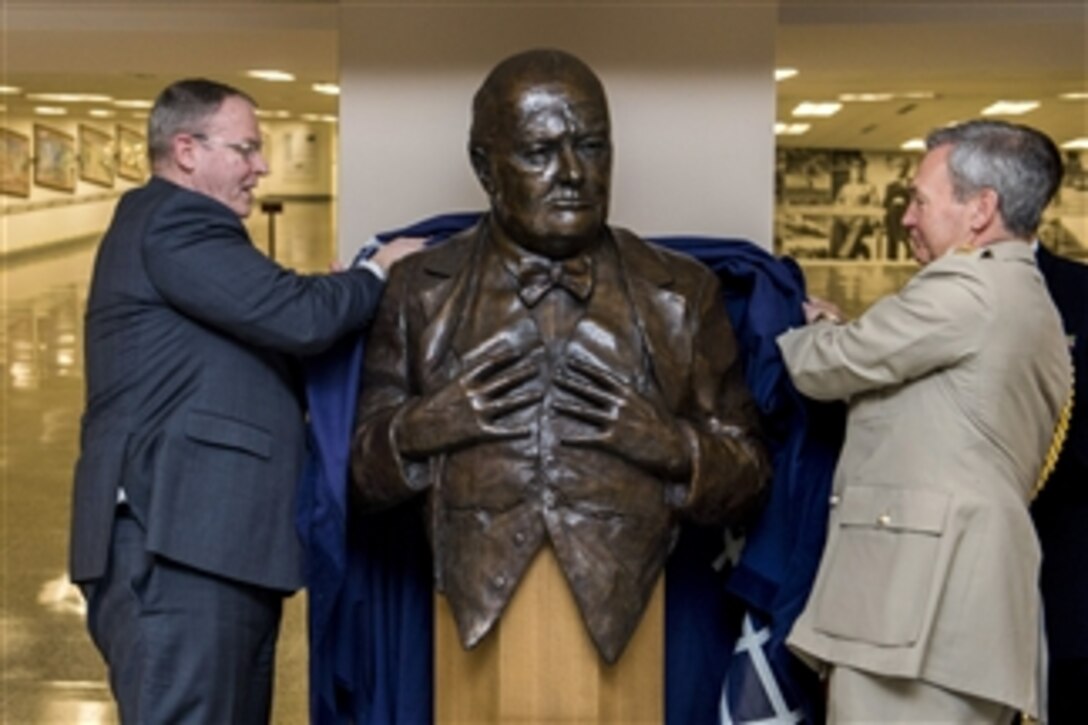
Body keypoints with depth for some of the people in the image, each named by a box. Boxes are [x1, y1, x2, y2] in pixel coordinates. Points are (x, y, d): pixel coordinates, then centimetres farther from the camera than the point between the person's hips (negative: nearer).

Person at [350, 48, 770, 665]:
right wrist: (417, 430, -13)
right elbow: (362, 475, 8)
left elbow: (746, 482, 5)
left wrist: (674, 447, -14)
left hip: (626, 634, 0)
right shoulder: (421, 289, 4)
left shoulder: (684, 294, 3)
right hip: (472, 634, 0)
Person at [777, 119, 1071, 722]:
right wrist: (837, 332, 20)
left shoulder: (967, 287, -9)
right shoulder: (1033, 306, 23)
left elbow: (825, 368, -3)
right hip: (961, 600, 10)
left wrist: (782, 322, 17)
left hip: (921, 598, -10)